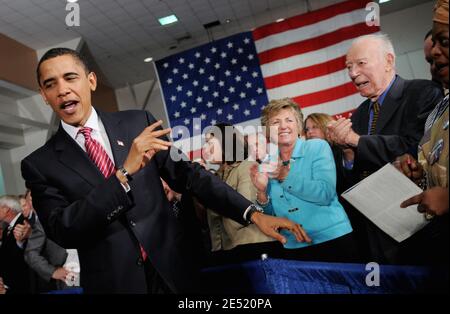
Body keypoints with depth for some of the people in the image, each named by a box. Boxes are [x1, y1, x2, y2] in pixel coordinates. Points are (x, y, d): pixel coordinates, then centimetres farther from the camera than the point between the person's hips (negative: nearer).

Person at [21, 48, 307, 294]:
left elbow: (187, 175, -1)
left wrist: (253, 213, -9)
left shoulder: (138, 122, -1)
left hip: (172, 271, 2)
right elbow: (61, 231, -14)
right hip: (113, 283, -1)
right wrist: (124, 174, -25)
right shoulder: (39, 164, -3)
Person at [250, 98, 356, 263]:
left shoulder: (318, 147, -5)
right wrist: (262, 191, -10)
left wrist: (285, 175, -19)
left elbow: (326, 194, -17)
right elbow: (271, 215, 8)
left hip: (332, 239, -3)